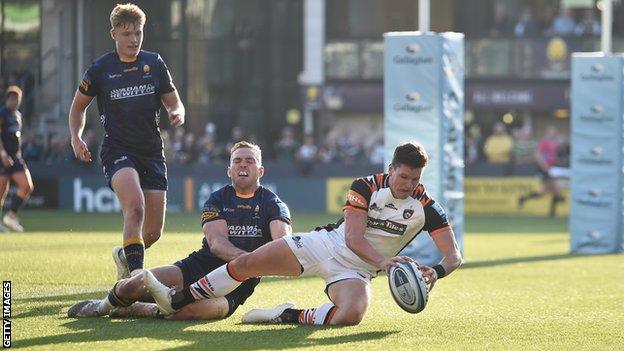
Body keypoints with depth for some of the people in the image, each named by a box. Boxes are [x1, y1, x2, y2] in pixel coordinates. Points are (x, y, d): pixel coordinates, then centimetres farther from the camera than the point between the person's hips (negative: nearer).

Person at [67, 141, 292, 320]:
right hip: (200, 266, 3)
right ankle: (103, 306, 20)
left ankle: (141, 310, -6)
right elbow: (216, 242, -9)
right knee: (133, 286, -18)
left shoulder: (273, 204, 5)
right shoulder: (217, 199, 9)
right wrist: (244, 257, -32)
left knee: (192, 310, -37)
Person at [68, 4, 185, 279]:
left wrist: (178, 114, -10)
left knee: (154, 232, 2)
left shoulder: (154, 63, 7)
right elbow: (79, 105, 14)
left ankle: (124, 255, 35)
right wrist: (76, 137, -2)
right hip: (117, 150, -4)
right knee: (135, 208, -31)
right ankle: (137, 274, -34)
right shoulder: (100, 68, 0)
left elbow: (174, 102, 14)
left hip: (152, 152, 4)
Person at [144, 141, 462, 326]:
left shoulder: (425, 208, -10)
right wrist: (381, 261, -36)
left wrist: (436, 272, -33)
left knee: (350, 315, -37)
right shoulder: (366, 187, -10)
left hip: (355, 271, -1)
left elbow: (454, 255, -10)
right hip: (325, 244, 1)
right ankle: (175, 301, 6)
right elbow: (353, 238, -19)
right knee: (245, 263, -6)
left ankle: (290, 317, -13)